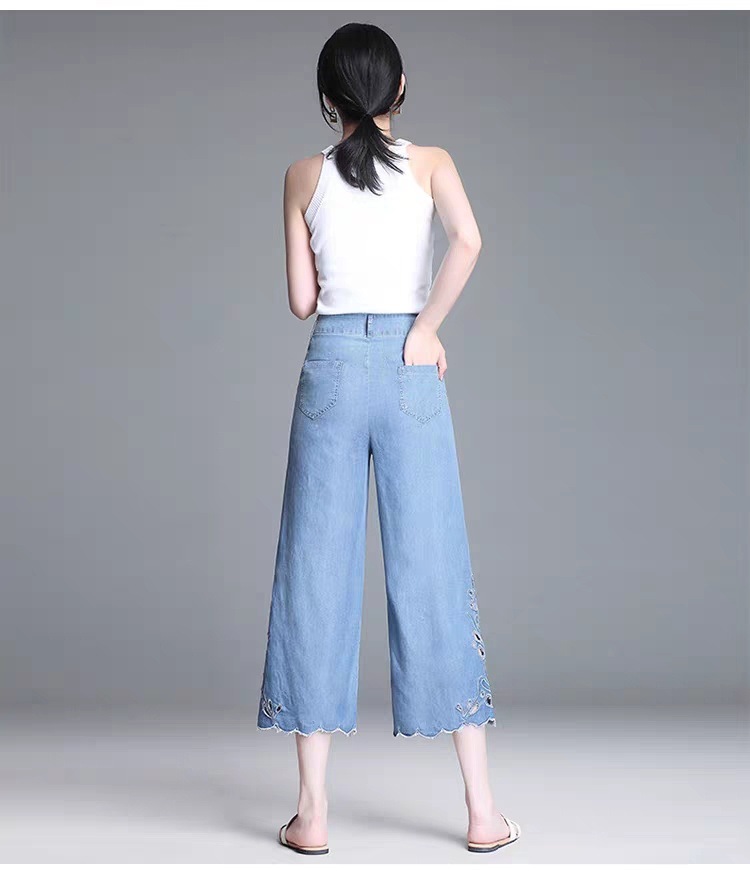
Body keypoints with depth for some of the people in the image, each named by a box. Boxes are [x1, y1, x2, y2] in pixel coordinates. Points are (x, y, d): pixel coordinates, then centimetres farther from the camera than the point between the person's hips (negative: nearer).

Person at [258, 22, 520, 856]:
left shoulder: (304, 176, 7)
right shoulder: (430, 162, 5)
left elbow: (301, 299, 7)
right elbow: (468, 241, -15)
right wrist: (424, 327, -7)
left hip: (333, 365, 0)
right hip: (412, 371, 0)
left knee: (318, 574, 4)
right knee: (433, 573, 3)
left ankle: (313, 811, 5)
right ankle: (483, 809, 6)